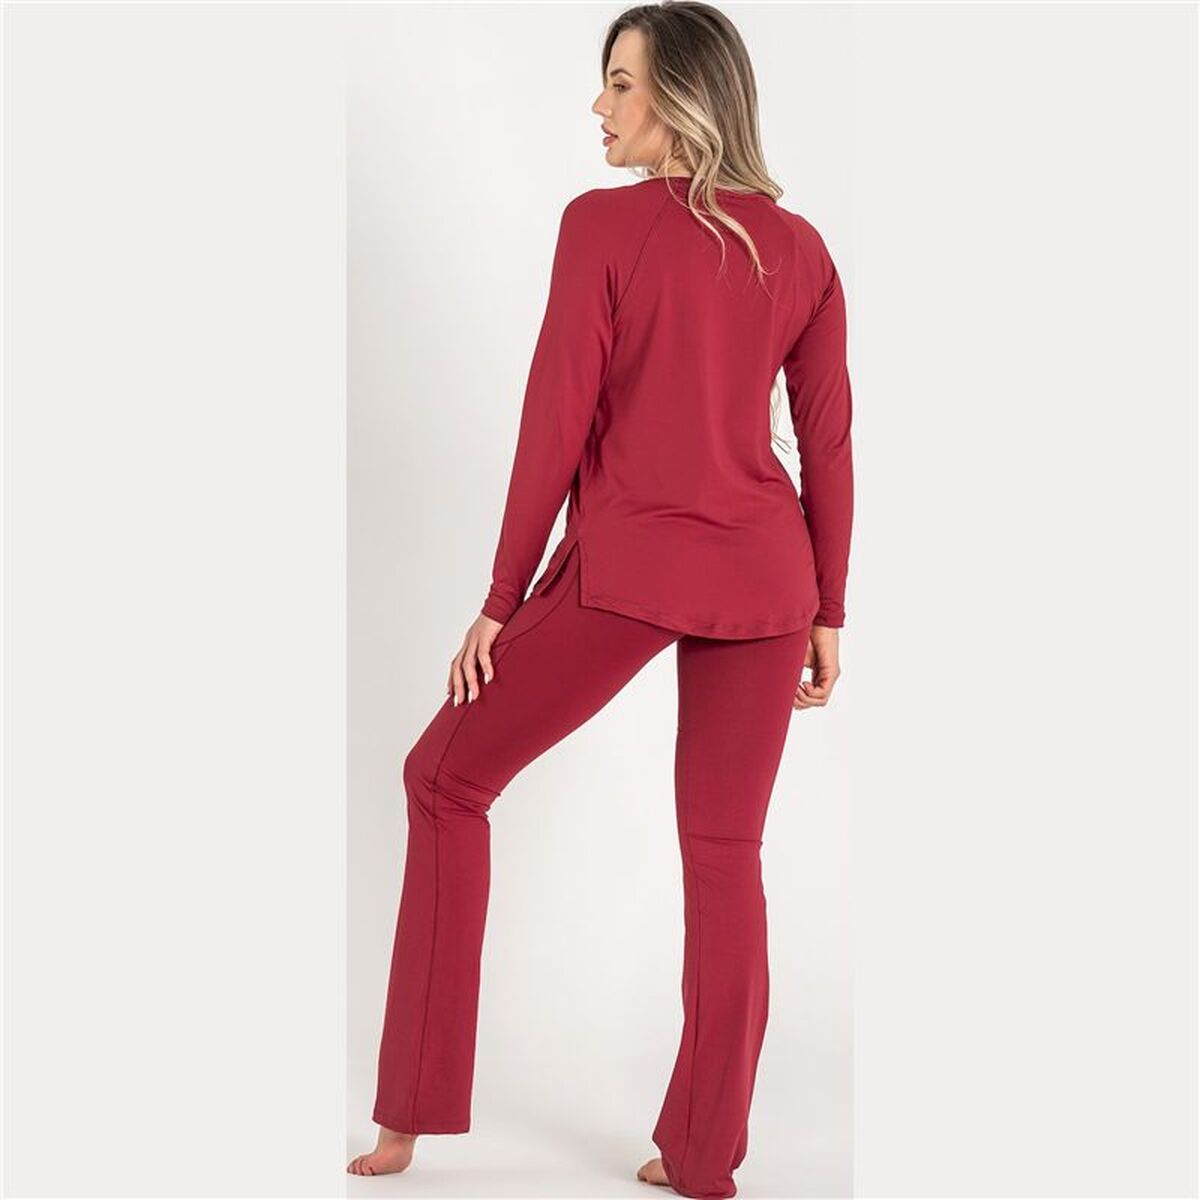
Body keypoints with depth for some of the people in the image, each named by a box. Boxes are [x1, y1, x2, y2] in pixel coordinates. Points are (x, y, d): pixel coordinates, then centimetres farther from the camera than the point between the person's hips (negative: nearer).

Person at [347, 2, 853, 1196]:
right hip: (762, 573, 4)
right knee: (726, 858, 11)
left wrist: (503, 596, -2)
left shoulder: (601, 224, -7)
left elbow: (557, 424, -8)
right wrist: (826, 614, 13)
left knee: (447, 779, 13)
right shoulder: (800, 247, 7)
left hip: (623, 563, -4)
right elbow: (829, 445, 7)